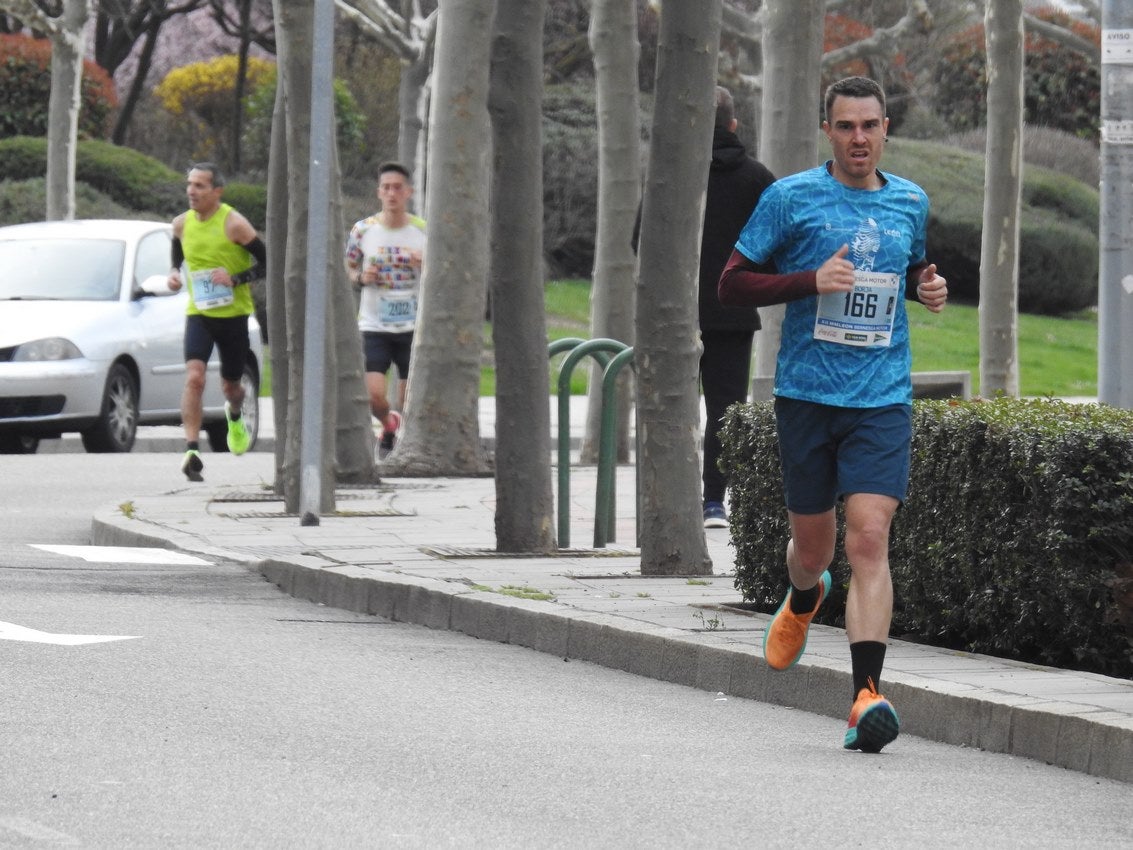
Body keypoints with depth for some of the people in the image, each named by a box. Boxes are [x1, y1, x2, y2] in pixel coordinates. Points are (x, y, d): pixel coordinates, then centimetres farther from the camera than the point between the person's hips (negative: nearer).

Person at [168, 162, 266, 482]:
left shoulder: (234, 224, -13)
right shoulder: (182, 224, 1)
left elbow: (267, 263, -9)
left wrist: (235, 278, -22)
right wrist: (174, 274, 0)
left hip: (234, 314, -2)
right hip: (198, 313, 2)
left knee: (230, 385, 13)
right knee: (194, 377, -20)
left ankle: (234, 415, 51)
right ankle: (192, 450, -25)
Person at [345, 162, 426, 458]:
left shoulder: (424, 233, 0)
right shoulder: (362, 231, 0)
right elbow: (347, 269, 13)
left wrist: (427, 268, -15)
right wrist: (361, 278, -10)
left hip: (413, 327, 0)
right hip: (374, 326, 0)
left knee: (409, 405, 0)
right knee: (374, 395, -13)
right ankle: (389, 425, 20)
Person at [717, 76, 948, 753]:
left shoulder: (911, 203, 10)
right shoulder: (791, 198, -1)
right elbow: (732, 283, -1)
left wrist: (929, 285, 5)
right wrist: (812, 280, -16)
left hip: (883, 399, 1)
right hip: (807, 393, -1)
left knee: (869, 538, -15)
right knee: (813, 540, 11)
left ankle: (867, 695, -23)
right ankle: (804, 600, 50)